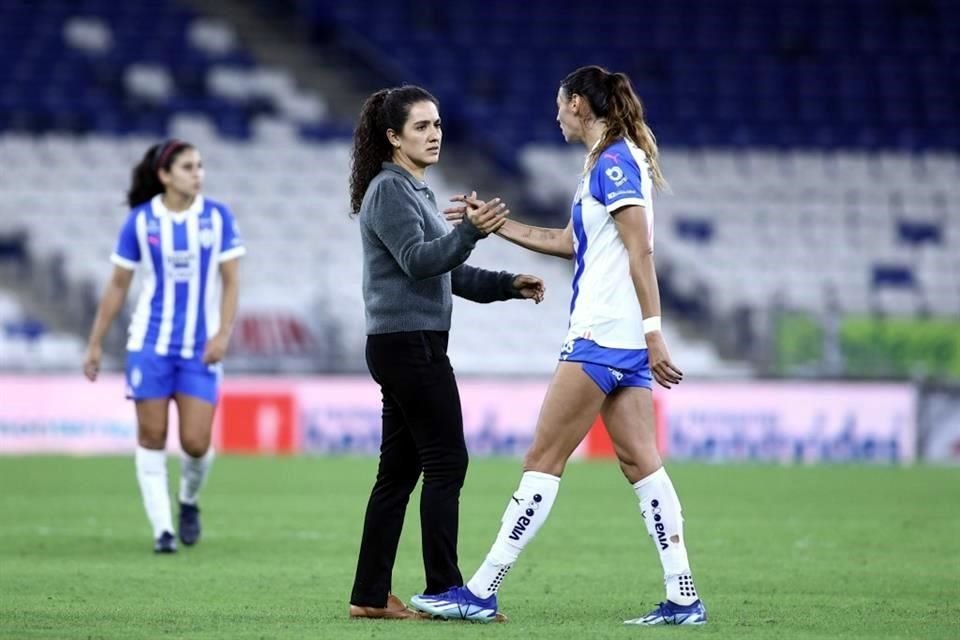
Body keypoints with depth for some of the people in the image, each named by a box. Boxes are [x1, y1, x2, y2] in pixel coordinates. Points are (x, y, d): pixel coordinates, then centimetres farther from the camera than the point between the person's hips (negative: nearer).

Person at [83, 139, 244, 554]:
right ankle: (162, 528, 5)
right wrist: (96, 343, 6)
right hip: (150, 344, 0)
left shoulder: (217, 217, -1)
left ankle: (189, 501, 25)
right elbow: (118, 285, 6)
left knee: (196, 443, -5)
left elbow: (231, 280, -1)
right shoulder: (140, 221, -1)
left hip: (201, 348, 0)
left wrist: (223, 334, -13)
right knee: (151, 438, -3)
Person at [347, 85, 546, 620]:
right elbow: (419, 260, -22)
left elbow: (448, 272, 25)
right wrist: (471, 231, -34)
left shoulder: (417, 191, 21)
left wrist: (508, 285, 14)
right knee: (446, 461, -10)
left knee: (400, 469, 8)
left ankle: (371, 596, 8)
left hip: (407, 348, 10)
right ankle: (445, 590, -9)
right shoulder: (388, 190, -9)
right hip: (408, 341, -10)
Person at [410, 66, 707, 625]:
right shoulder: (611, 163, 19)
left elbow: (641, 251, -18)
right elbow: (568, 242, 29)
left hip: (602, 337, -10)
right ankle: (683, 598, 0)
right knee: (640, 460, 5)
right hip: (625, 343, 10)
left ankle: (481, 592, -4)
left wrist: (653, 332, -23)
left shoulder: (613, 162, -10)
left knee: (543, 461, -6)